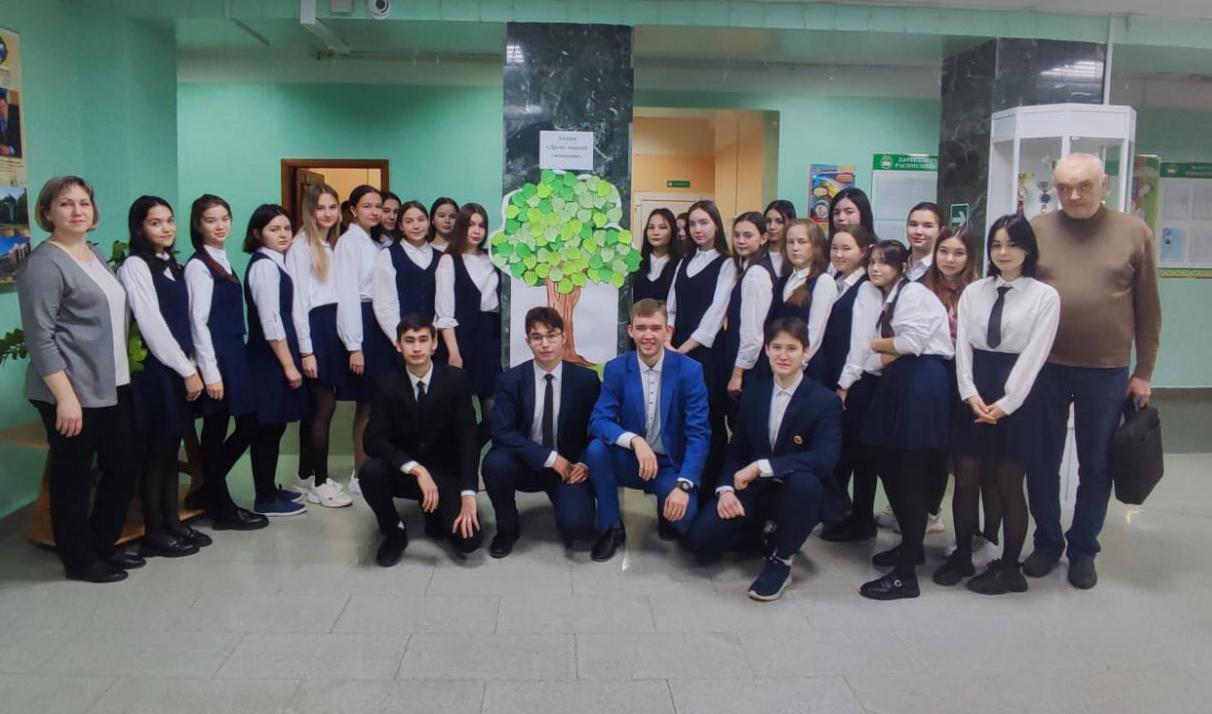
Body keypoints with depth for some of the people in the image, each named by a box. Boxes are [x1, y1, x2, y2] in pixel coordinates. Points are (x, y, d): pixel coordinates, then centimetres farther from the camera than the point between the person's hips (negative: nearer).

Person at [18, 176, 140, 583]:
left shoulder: (94, 255, 14)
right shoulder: (44, 264, -12)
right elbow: (40, 338, -17)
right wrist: (65, 397, -21)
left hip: (112, 387, 8)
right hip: (73, 393, -8)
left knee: (123, 468, 13)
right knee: (73, 477, 5)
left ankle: (103, 545, 30)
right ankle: (79, 559, 19)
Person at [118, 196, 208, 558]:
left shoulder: (171, 265, 14)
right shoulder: (135, 266, -11)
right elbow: (152, 326, -16)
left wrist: (190, 367, 6)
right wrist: (187, 370, -15)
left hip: (178, 368, 8)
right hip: (155, 370, -8)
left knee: (171, 448, 12)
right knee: (156, 451, -1)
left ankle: (173, 523, 20)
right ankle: (154, 534, 9)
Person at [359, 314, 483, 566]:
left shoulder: (455, 380, -10)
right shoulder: (388, 385, -7)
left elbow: (468, 439, -15)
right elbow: (374, 440, -17)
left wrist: (468, 496, -26)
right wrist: (417, 470, -32)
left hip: (445, 472, -1)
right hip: (403, 471, 1)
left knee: (468, 539, -21)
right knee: (369, 471, -32)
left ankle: (438, 511, 15)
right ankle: (394, 532, -3)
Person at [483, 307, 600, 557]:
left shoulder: (586, 379, -5)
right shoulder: (510, 380, -7)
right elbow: (502, 433, -15)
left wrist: (584, 463, -18)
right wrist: (550, 457, -23)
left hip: (569, 466, -1)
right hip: (526, 463, 1)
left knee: (576, 527, -25)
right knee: (494, 463, -32)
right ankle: (507, 528, -3)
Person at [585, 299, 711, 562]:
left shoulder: (690, 370, -11)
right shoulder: (616, 369, -6)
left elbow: (698, 434, -15)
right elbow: (599, 422, -15)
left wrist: (683, 485, -28)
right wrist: (635, 440, -35)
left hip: (671, 465, -1)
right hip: (630, 461, 2)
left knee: (683, 515, -28)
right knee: (596, 448, -28)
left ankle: (667, 511, 12)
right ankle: (612, 527, -7)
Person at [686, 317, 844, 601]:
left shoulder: (825, 401, -12)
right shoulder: (752, 393, 3)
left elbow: (825, 459, -26)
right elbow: (736, 449, 7)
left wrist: (761, 466, -30)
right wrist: (726, 489, -13)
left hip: (798, 491, -3)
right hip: (754, 488, 4)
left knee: (804, 482, -40)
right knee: (702, 539, -15)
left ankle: (780, 560, -13)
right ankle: (762, 529, 16)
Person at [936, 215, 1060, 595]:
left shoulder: (1045, 296, -3)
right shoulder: (973, 291, 8)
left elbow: (1034, 356, -9)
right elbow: (963, 346, 2)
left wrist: (1004, 404, -14)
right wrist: (971, 395, -10)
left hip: (1016, 398, -3)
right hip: (972, 396, 3)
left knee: (1008, 486, 4)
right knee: (965, 481, 7)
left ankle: (1010, 567, 20)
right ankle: (961, 556, 24)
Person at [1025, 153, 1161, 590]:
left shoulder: (1134, 233, 0)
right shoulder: (1036, 230, 0)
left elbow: (1148, 310, 3)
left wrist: (1143, 372, 2)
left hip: (1107, 372, 0)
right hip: (1044, 367, 0)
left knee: (1095, 467, 11)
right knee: (1042, 462, 10)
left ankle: (1083, 549, 28)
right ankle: (1047, 542, 28)